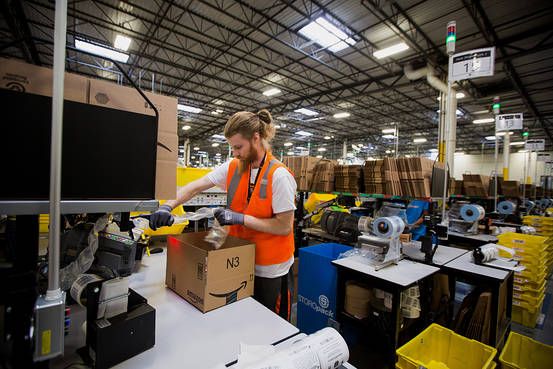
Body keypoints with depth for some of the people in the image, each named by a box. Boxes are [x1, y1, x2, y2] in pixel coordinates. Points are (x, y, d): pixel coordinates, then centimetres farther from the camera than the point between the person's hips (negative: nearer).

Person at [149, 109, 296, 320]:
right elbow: (195, 187, 0)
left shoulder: (279, 176, -20)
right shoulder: (232, 168, -3)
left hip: (270, 269, -5)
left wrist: (240, 218, -22)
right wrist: (168, 206, -15)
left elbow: (284, 227, -19)